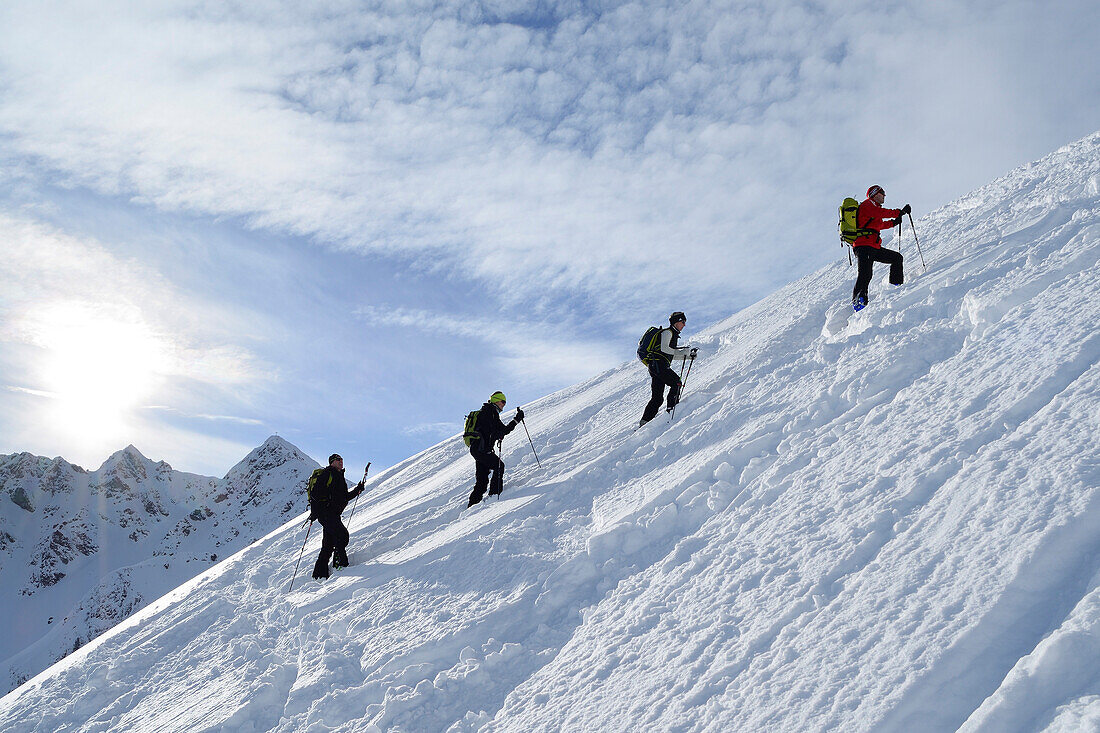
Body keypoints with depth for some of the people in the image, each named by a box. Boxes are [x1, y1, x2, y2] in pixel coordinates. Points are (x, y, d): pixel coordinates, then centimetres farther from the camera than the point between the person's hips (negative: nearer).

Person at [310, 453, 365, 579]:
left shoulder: (339, 477, 23)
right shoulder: (327, 474, -4)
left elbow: (344, 497, 27)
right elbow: (315, 492, -12)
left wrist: (357, 490, 15)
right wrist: (314, 511, -19)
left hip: (334, 514, 9)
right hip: (324, 512, -9)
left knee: (328, 545, 7)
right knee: (342, 535, -19)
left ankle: (320, 573, 9)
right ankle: (340, 563, -13)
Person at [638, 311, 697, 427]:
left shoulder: (674, 335, 28)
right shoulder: (667, 332, -1)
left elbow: (671, 356, 31)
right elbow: (664, 348, -17)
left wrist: (689, 356, 23)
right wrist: (680, 352, -19)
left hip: (660, 366, 10)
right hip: (657, 364, -9)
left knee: (657, 398, 3)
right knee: (676, 382, -18)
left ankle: (645, 421, 0)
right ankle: (671, 409, -20)